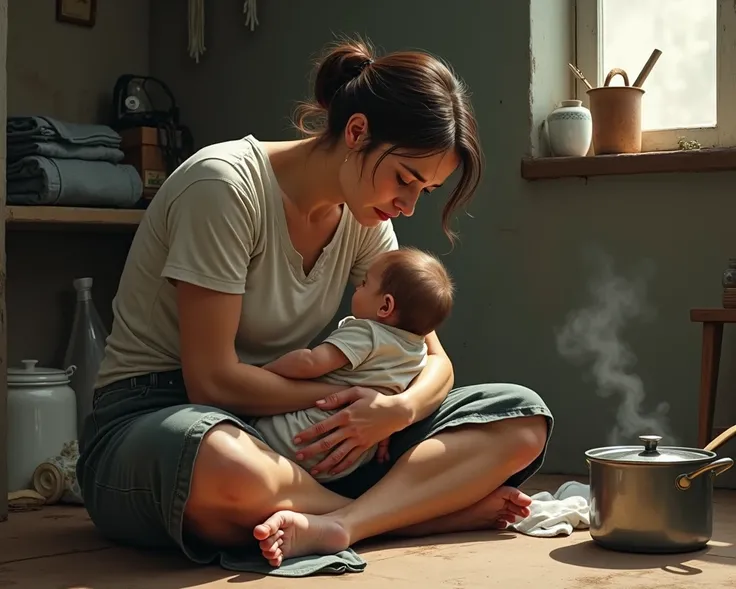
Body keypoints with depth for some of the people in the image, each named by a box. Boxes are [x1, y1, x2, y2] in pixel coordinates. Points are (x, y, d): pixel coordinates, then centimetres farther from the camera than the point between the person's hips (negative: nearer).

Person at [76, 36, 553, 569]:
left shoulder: (363, 220, 5)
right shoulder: (224, 183, -17)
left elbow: (434, 362, 5)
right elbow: (212, 379, -19)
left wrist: (401, 408, -18)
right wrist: (342, 397, -13)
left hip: (293, 440, 7)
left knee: (521, 418, -10)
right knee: (224, 466, -46)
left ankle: (336, 524, -30)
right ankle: (421, 504, -21)